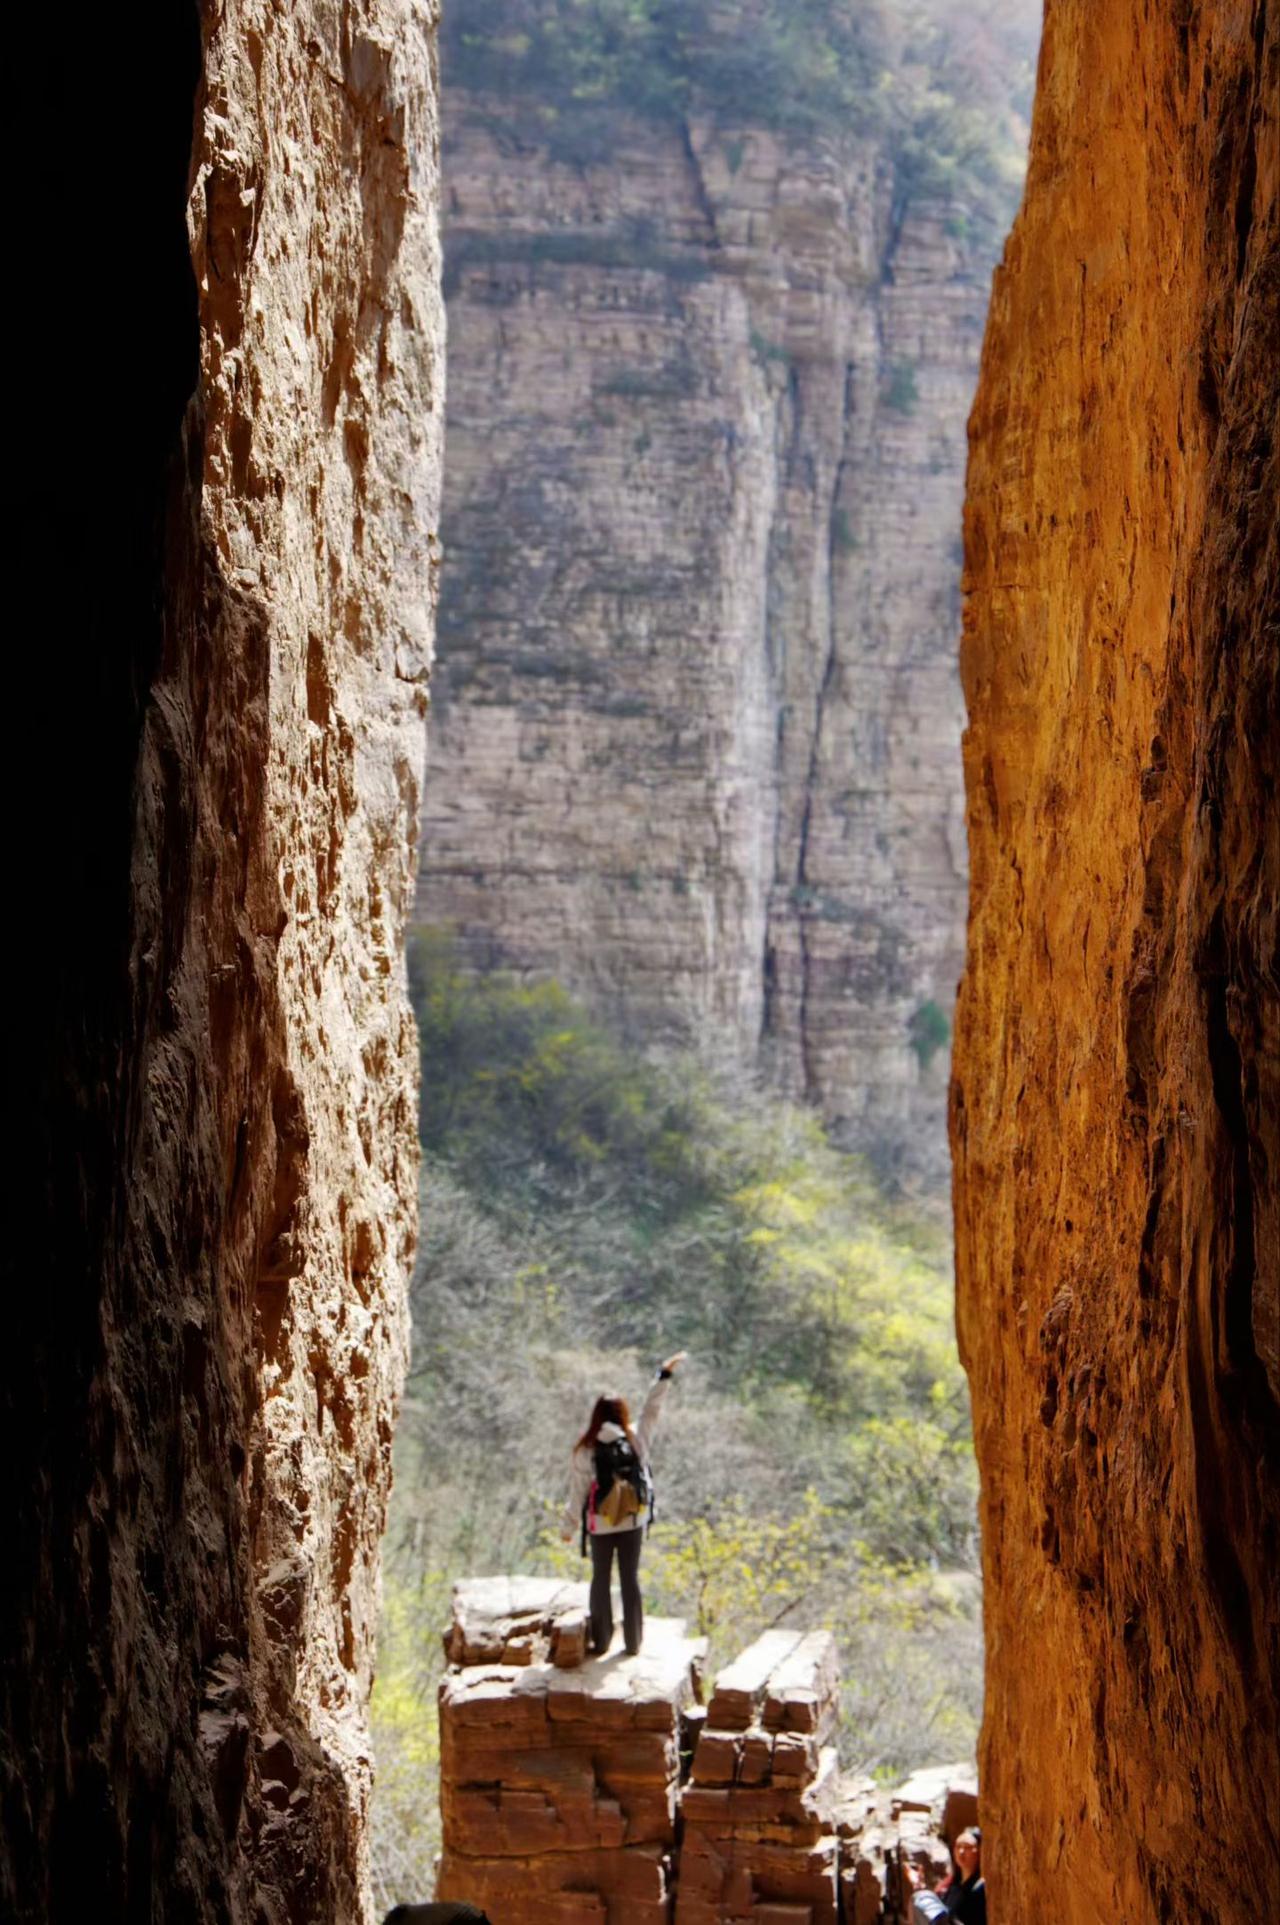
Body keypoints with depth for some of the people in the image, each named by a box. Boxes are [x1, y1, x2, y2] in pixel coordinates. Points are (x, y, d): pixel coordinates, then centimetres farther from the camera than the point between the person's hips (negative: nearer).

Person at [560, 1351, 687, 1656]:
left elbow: (577, 1493, -8)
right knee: (630, 1579, 11)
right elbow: (652, 1411, 1)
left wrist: (568, 1526, 4)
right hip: (633, 1524, 1)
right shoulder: (636, 1440, -11)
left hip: (599, 1527, -1)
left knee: (600, 1580, 12)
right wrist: (665, 1374, 8)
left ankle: (601, 1642, 15)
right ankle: (633, 1642, 16)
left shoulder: (585, 1451, -14)